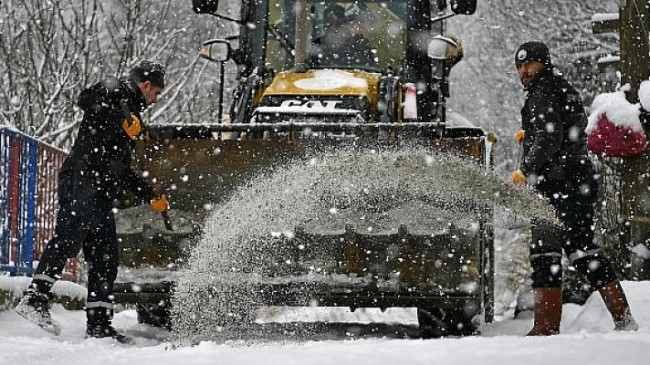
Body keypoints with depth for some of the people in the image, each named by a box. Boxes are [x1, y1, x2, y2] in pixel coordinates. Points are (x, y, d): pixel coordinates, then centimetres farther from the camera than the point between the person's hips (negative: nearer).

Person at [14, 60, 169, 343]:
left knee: (104, 260, 5)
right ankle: (35, 297, -36)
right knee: (69, 237, -25)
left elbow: (122, 172, 38)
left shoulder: (131, 115, 33)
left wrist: (151, 196, 40)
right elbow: (87, 99, -19)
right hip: (82, 181, -10)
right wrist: (122, 116, -27)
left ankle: (98, 322, 7)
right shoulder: (115, 90, 7)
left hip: (101, 195, 10)